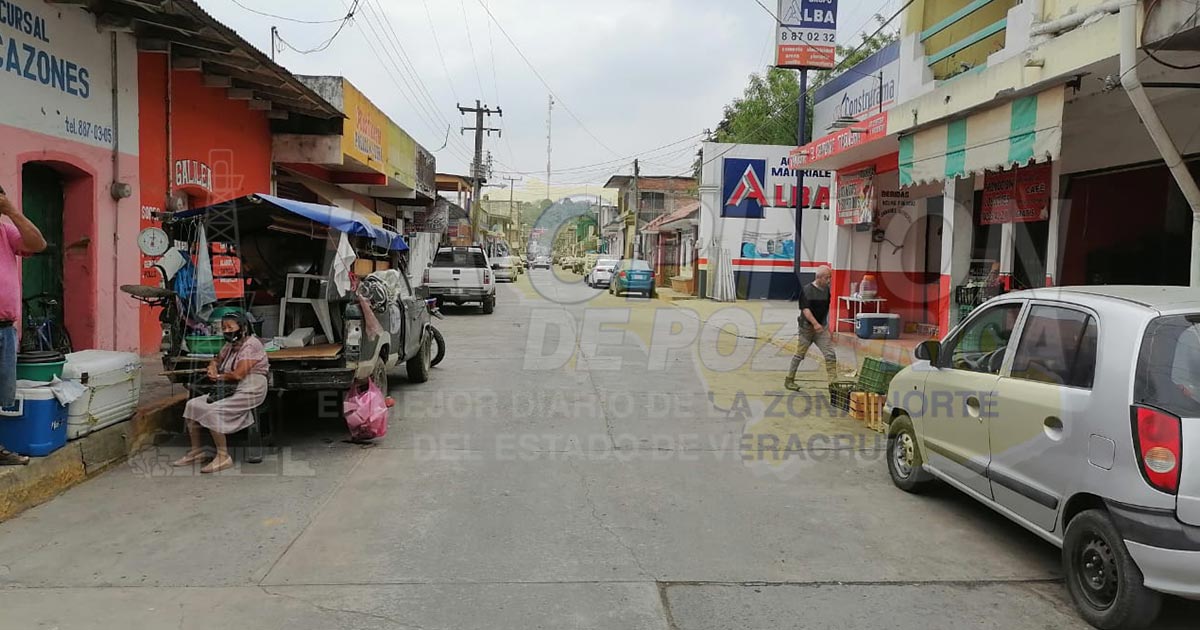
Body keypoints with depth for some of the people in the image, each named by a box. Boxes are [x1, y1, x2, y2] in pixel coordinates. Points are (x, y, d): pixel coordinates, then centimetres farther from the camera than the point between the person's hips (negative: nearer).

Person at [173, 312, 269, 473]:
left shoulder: (251, 345, -14)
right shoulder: (230, 345, 16)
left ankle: (223, 457, -19)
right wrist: (212, 368, 4)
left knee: (212, 410, -25)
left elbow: (238, 375, -21)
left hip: (249, 392, -10)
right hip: (228, 390, 10)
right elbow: (216, 361, 29)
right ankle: (196, 450, 7)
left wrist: (218, 377, -3)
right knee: (192, 405, 1)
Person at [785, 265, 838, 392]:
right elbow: (805, 309, -21)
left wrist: (828, 328, 13)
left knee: (830, 355, -7)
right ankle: (789, 380, 22)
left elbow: (827, 309, 13)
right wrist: (815, 323, -34)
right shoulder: (806, 290, -12)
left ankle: (833, 382, -4)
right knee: (800, 354, 7)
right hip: (807, 327, -4)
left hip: (822, 328, 5)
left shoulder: (827, 290, 5)